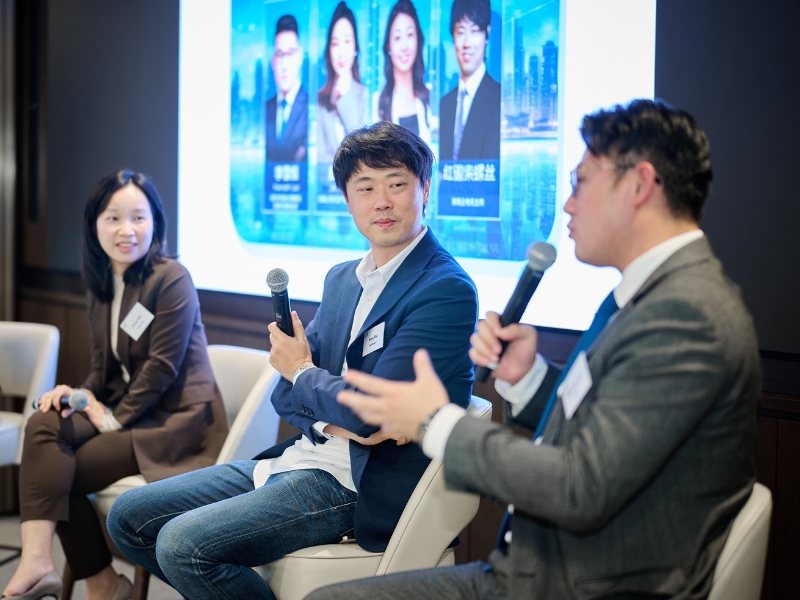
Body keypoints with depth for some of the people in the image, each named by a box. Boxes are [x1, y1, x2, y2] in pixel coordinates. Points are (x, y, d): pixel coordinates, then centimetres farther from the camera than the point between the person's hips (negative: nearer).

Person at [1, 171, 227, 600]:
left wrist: (114, 418, -13)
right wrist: (82, 394, -6)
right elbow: (104, 367, 16)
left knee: (66, 472, -20)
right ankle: (37, 561, -29)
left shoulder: (172, 280, -12)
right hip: (125, 409, 7)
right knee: (44, 424, -21)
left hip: (174, 422, -7)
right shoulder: (101, 286, 13)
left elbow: (161, 368, -15)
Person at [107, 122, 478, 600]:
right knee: (129, 517, 5)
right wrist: (335, 422, -12)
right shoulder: (342, 278, 14)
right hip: (299, 455, 9)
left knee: (182, 543, -23)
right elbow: (286, 394, 10)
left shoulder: (447, 290, -14)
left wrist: (301, 370, -2)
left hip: (359, 483, -9)